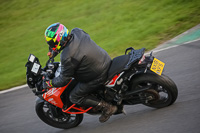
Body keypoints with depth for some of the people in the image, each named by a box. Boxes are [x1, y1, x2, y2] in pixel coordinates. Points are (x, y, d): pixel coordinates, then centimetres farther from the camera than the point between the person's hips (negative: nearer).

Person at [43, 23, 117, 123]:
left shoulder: (67, 57, -27)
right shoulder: (77, 32, -6)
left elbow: (64, 80, -17)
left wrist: (48, 84, 0)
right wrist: (54, 51, 21)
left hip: (98, 76, -9)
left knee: (74, 97, 4)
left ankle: (107, 107, -2)